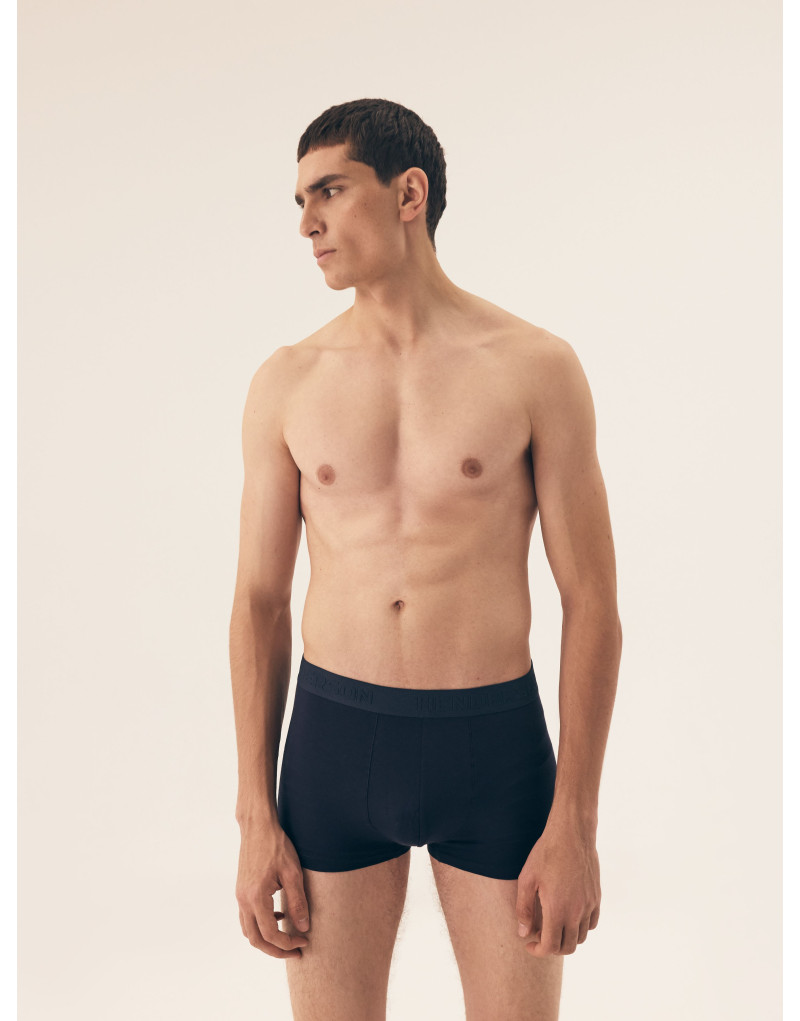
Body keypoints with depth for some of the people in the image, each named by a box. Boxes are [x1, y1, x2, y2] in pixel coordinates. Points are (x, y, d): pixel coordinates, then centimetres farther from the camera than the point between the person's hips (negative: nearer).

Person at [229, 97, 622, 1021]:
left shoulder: (536, 367, -5)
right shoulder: (287, 382, 2)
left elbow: (592, 599, -4)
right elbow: (259, 599, 5)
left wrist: (576, 823, -8)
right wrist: (256, 820, 1)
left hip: (494, 745, -1)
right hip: (334, 738, 2)